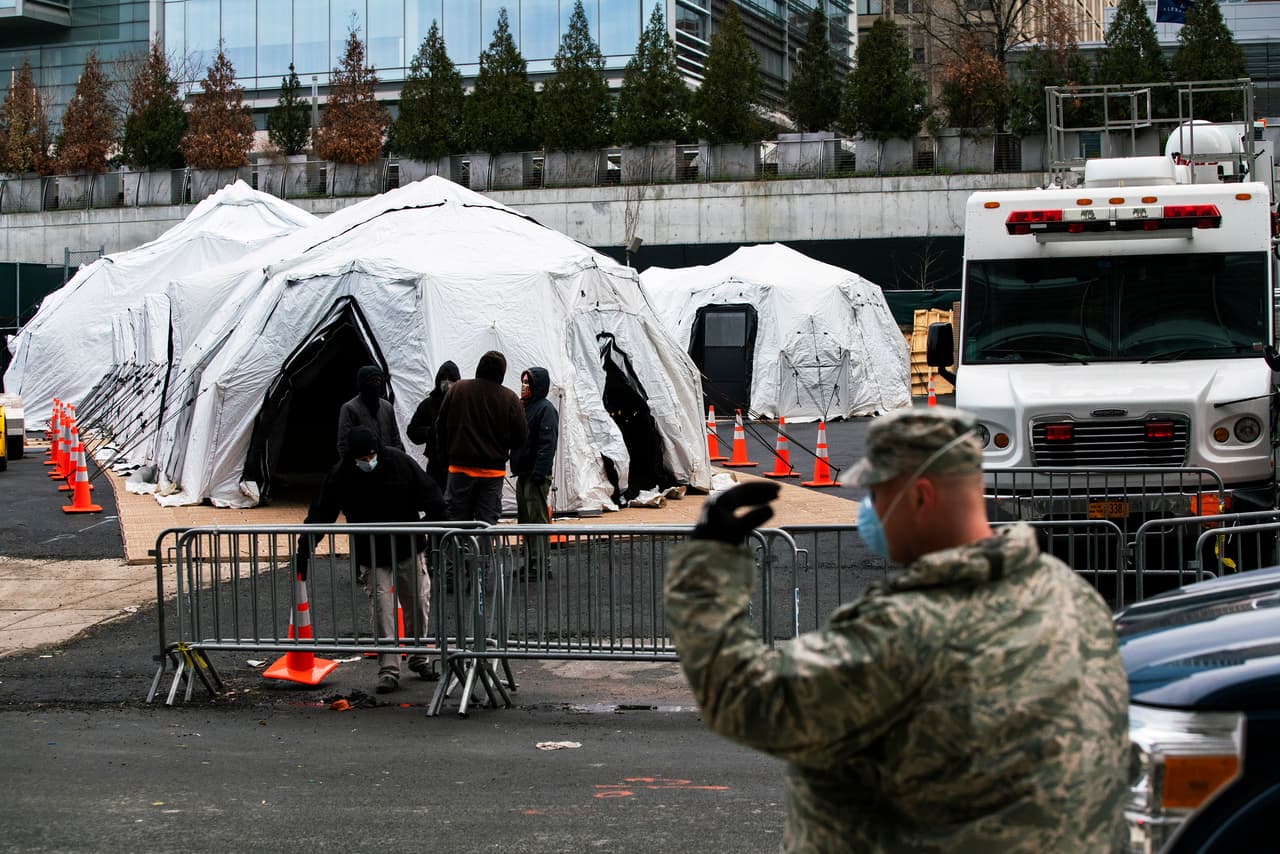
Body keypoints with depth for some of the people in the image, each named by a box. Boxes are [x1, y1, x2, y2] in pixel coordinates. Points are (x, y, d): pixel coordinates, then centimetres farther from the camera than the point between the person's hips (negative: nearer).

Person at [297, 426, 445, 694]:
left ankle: (419, 659, 27)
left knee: (418, 606, 8)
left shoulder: (399, 462, -10)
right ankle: (388, 670, -5)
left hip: (409, 551, 1)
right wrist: (304, 551, -2)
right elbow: (320, 515, 0)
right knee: (382, 611, -9)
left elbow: (432, 499, -1)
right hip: (371, 558, -1)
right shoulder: (339, 476, -8)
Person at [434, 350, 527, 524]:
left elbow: (440, 426, 4)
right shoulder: (510, 398, -5)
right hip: (493, 471, -1)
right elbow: (521, 437, -1)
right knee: (488, 522, 3)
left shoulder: (457, 389, -1)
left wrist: (448, 454, 15)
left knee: (458, 519, 6)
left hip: (460, 467, 1)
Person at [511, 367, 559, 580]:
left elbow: (547, 443, -17)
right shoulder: (524, 407, 19)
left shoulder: (545, 409, -10)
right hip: (523, 474, 10)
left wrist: (539, 473, -23)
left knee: (538, 520, -9)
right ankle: (531, 564, 19)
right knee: (525, 520, 13)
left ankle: (542, 567, -8)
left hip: (536, 475, -10)